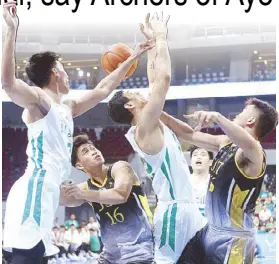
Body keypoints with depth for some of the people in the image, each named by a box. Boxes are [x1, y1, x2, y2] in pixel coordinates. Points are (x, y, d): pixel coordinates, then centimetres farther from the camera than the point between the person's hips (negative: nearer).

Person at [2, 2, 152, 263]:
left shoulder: (67, 107, 23)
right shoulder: (38, 99, -4)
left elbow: (103, 89, 35)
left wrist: (131, 60, 39)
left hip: (47, 191, 10)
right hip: (34, 190, -10)